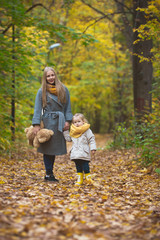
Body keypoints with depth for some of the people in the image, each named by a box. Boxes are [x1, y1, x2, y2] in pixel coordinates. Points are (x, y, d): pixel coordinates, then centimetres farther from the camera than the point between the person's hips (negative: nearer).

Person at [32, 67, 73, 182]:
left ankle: (50, 174, 16)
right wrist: (36, 125, -12)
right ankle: (49, 174, 5)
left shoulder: (64, 90, 9)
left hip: (59, 122, 3)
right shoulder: (42, 91, 0)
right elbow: (37, 109, -4)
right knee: (48, 148, -3)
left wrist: (67, 121, 0)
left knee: (54, 148, 7)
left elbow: (67, 107, 11)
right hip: (47, 122, -3)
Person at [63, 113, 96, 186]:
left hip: (84, 153, -5)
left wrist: (93, 148, -11)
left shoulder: (86, 130, -2)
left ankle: (88, 177, 7)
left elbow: (91, 140, -3)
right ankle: (79, 179, 14)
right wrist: (65, 131, 16)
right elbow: (68, 139, 23)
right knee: (78, 167, 9)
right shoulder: (73, 131, 12)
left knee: (85, 166, -6)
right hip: (75, 154, 5)